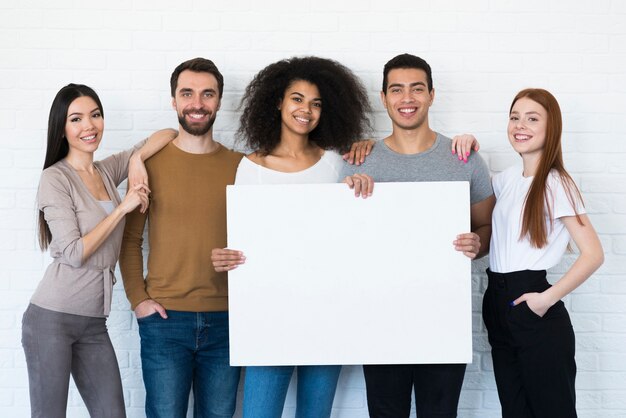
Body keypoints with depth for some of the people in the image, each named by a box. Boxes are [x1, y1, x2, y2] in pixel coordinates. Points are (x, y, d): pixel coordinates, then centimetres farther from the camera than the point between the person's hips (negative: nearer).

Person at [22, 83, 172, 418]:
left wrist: (137, 160, -4)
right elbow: (73, 252, -14)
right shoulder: (55, 178, -7)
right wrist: (122, 208, -11)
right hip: (52, 318, -6)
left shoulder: (108, 171, 11)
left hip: (94, 323, 6)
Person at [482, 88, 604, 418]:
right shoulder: (508, 179, 9)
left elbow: (593, 254, -16)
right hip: (498, 304, 7)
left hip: (533, 307, -7)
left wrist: (549, 298, -20)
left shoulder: (556, 184, -11)